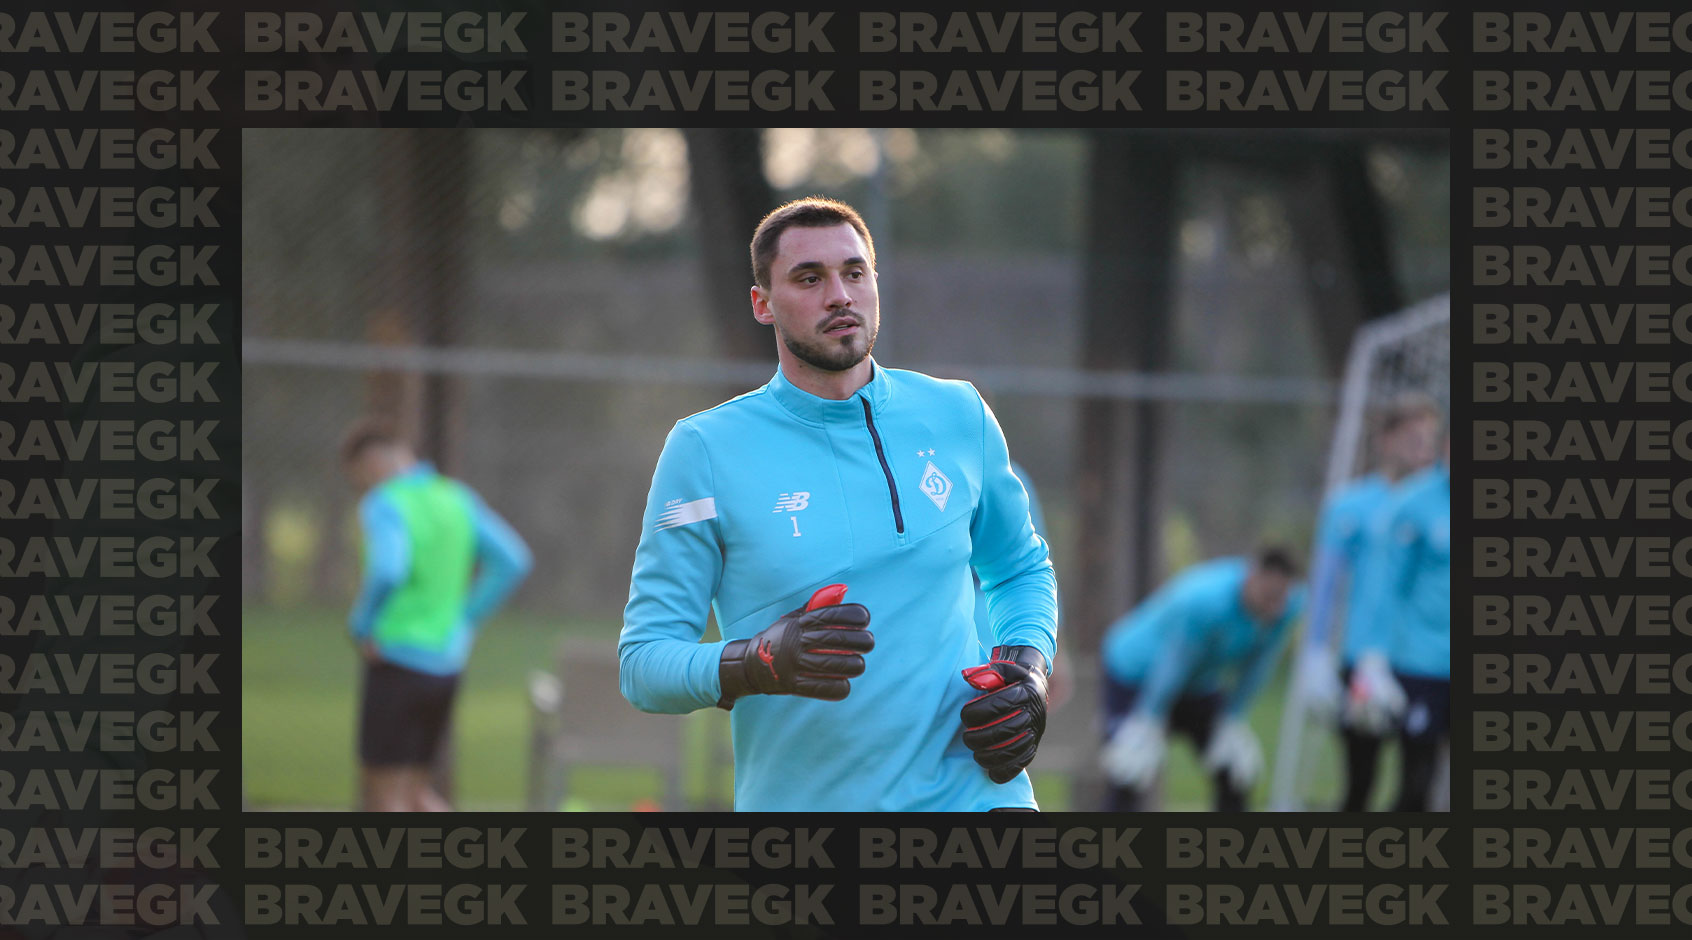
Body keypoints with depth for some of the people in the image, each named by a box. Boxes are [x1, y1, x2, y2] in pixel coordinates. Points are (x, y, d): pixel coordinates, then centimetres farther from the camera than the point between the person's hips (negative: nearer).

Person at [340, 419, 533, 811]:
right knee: (412, 791, 18)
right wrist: (463, 621, 10)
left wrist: (362, 627, -13)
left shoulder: (385, 505, -13)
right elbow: (512, 561, 8)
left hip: (397, 663, -7)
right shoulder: (458, 499, 8)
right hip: (446, 665, 7)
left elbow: (387, 572, -30)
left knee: (384, 795, 1)